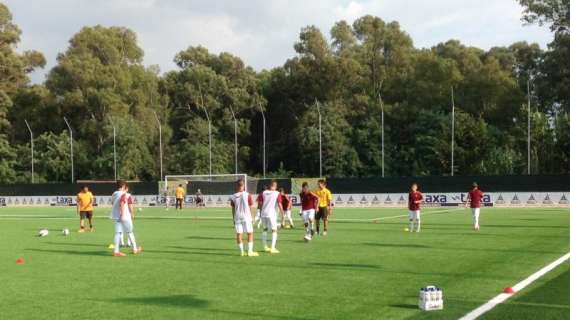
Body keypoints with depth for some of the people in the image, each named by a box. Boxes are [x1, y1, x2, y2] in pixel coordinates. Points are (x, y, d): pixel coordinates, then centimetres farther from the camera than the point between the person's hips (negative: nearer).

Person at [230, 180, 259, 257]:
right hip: (246, 217, -3)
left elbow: (233, 209, 6)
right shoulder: (247, 195, -7)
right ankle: (250, 251, 2)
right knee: (250, 234, 5)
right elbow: (250, 208, -3)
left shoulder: (233, 197, 0)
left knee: (239, 234, 5)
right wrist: (252, 218, 7)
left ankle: (242, 252, 8)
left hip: (237, 217, 3)